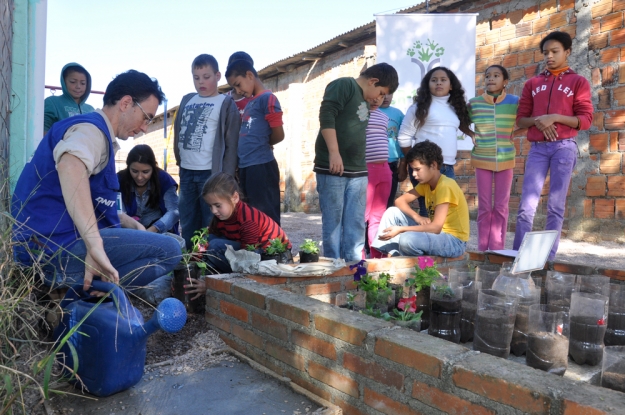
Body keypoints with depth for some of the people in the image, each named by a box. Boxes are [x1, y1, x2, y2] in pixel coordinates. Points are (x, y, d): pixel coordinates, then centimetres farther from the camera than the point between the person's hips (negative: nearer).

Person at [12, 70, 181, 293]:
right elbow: (70, 165, -37)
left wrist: (136, 227, 21)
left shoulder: (95, 130, 20)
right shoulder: (92, 128, -12)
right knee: (169, 249, -15)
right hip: (56, 244, -10)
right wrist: (95, 245, -44)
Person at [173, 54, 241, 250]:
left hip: (211, 172, -6)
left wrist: (226, 176, -11)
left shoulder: (226, 103, -2)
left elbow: (232, 144, -7)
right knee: (187, 224, 13)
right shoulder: (187, 100, 15)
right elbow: (178, 132, 20)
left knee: (211, 224, 0)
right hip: (186, 172, 6)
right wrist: (179, 159, 13)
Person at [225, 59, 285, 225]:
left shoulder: (267, 98, -7)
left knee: (266, 216, -3)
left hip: (261, 166, -9)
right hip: (246, 167, 9)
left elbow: (278, 135, -12)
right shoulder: (249, 103, 20)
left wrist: (264, 145, 4)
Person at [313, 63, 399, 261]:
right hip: (333, 168, -8)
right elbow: (326, 115, -16)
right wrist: (334, 153, -23)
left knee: (356, 223, 7)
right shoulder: (343, 85, -3)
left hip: (358, 171, 8)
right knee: (333, 220, -2)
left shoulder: (365, 101, 20)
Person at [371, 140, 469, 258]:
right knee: (392, 212, 1)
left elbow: (435, 227, -28)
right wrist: (416, 217, -16)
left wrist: (401, 229, -27)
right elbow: (400, 201, 3)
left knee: (407, 239, -34)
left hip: (453, 241, -8)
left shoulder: (445, 186, -21)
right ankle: (392, 254, -4)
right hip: (435, 232, 8)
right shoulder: (426, 183, 6)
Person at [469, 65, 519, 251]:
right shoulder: (473, 103, 0)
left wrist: (511, 133, -4)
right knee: (484, 206, 4)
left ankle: (498, 248, 13)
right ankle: (482, 248, 14)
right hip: (481, 159, 0)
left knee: (501, 206, 4)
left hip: (505, 159, 0)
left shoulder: (515, 102, -1)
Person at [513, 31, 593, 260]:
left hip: (564, 147, -2)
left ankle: (548, 257, 1)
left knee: (556, 206, -3)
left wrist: (555, 118, -13)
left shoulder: (578, 82, 8)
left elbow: (586, 120, 0)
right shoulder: (532, 83, 15)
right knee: (527, 205, -6)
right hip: (537, 148, 2)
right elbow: (521, 119, 13)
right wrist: (537, 121, -8)